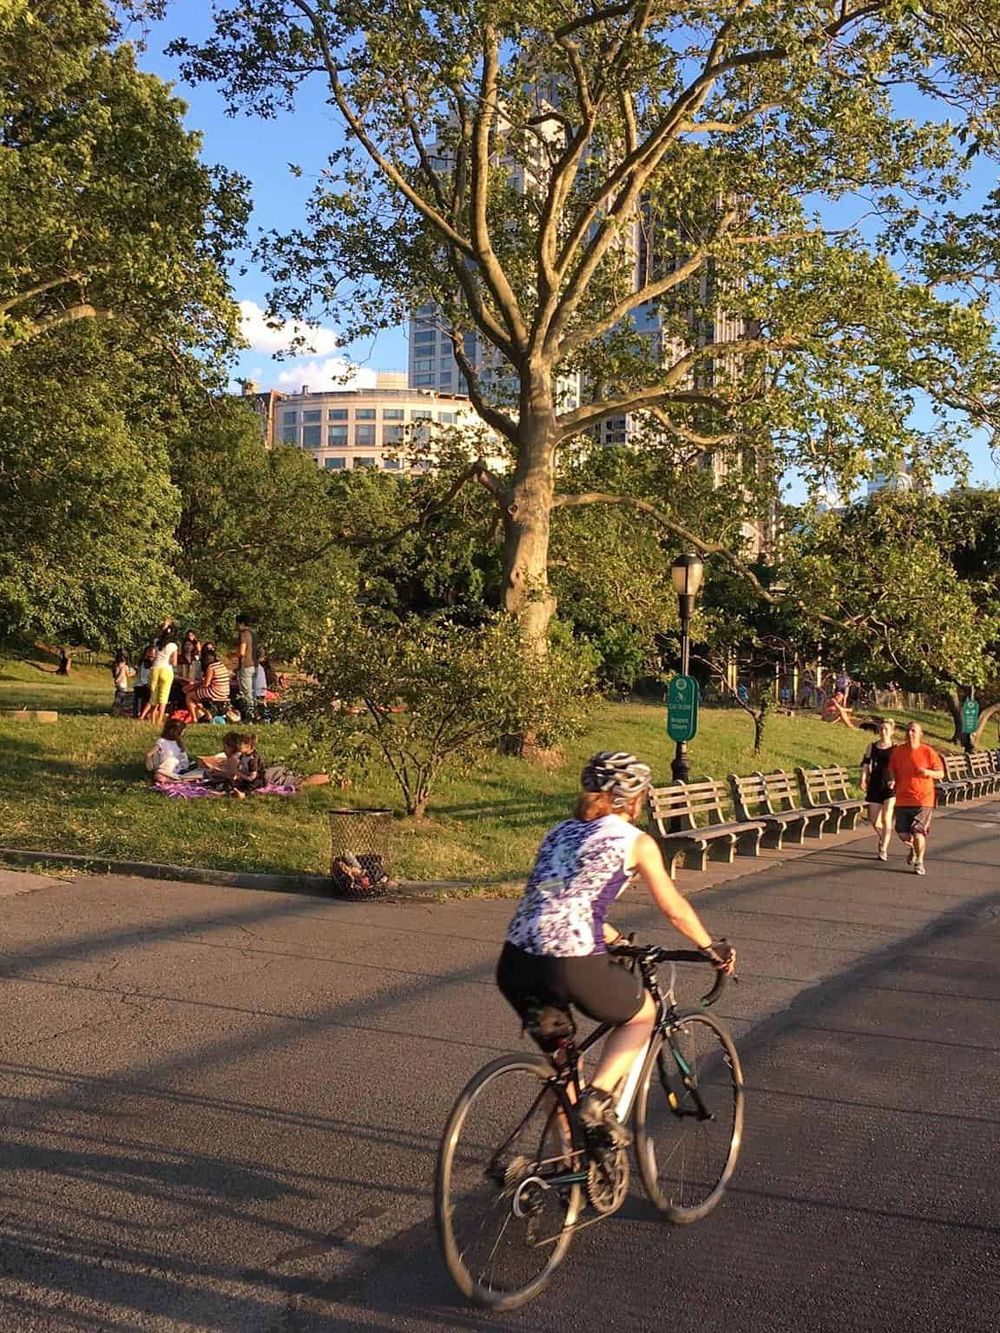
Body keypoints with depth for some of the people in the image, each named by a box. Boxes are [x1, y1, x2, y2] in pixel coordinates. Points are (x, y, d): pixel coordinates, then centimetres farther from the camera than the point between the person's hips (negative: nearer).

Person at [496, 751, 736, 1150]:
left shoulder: (559, 832, 22)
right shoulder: (635, 841, 5)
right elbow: (674, 910, 12)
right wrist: (711, 947, 29)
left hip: (514, 966, 6)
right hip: (572, 968, -6)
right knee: (642, 1014, 24)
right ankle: (598, 1096, 7)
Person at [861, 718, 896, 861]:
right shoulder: (872, 747, 9)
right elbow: (865, 764, 7)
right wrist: (863, 780, -8)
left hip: (890, 786, -3)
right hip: (875, 786, 3)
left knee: (886, 818, -14)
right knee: (874, 821, 5)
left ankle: (883, 850, -6)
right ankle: (882, 838, 37)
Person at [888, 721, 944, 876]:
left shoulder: (928, 752, -5)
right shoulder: (897, 751, 4)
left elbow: (941, 774, 0)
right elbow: (892, 769, 19)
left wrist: (928, 772, -19)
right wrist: (893, 780, -1)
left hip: (923, 799, -3)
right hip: (902, 798, 3)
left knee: (918, 832, -7)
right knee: (903, 833, 3)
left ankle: (919, 862, 14)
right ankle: (913, 848, 38)